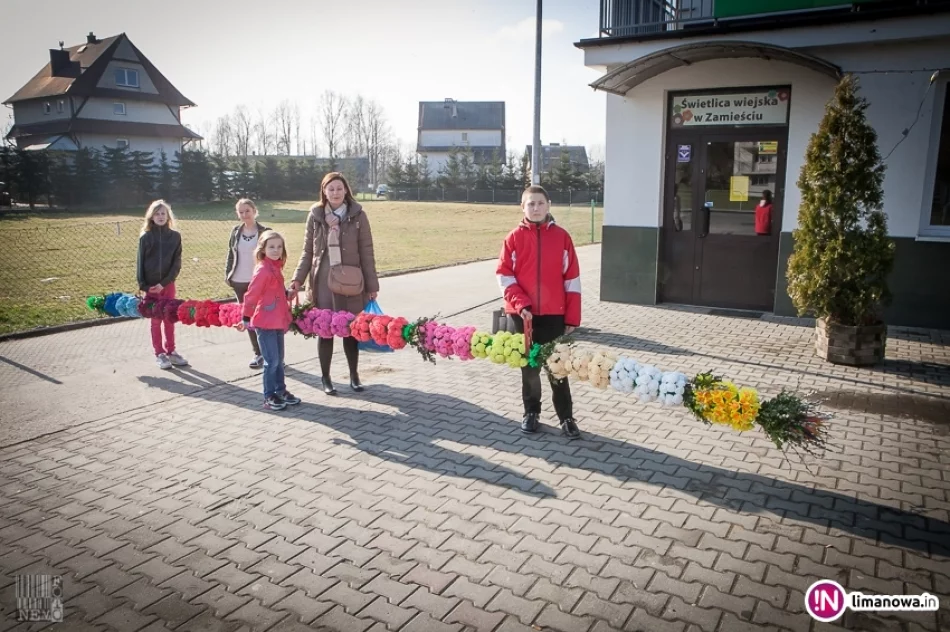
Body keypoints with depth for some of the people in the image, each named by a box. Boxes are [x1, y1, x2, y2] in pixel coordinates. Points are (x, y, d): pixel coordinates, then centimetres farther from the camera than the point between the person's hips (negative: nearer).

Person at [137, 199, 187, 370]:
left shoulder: (175, 236, 0)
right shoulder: (145, 237, -2)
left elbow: (177, 263, -3)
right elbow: (140, 262, -1)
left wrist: (164, 283, -12)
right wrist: (143, 285, -9)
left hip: (168, 284, 1)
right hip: (151, 285, -1)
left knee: (170, 319, 9)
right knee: (156, 320, 6)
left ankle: (170, 351, 20)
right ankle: (159, 354, 14)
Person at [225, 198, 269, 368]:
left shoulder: (265, 231, -6)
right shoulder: (235, 231, 7)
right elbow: (230, 254, 13)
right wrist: (228, 274, 5)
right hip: (239, 281, 5)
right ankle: (258, 353, 18)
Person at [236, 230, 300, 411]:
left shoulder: (276, 267, 8)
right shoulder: (263, 270, -16)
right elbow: (250, 295, -14)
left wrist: (287, 293, 4)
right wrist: (245, 319, -12)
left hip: (278, 321, 8)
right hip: (265, 322, -8)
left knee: (279, 359, 16)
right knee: (271, 360, -3)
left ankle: (280, 391, 27)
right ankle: (269, 396, 8)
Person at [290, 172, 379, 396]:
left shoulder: (357, 215, -3)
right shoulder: (315, 215, 2)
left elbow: (366, 252, -1)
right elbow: (308, 251, 7)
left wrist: (372, 284, -2)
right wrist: (298, 279, -3)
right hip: (322, 281, 1)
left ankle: (354, 376, 25)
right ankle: (325, 378, 22)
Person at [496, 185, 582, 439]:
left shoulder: (562, 236, 0)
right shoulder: (514, 237, 0)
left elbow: (572, 279, 0)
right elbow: (504, 275, -2)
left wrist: (572, 316, -2)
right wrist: (520, 303, -15)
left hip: (554, 313, 0)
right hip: (524, 313, 1)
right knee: (529, 365, 11)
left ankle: (566, 417, 15)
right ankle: (531, 412, 25)